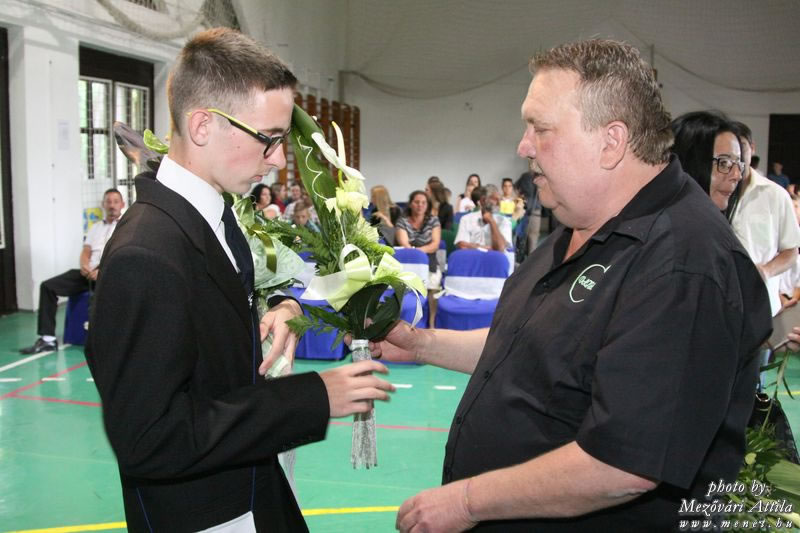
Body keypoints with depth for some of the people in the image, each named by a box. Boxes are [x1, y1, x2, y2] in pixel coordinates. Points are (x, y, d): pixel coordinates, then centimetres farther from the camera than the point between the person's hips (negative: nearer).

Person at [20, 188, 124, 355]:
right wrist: (85, 265, -6)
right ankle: (48, 338, -13)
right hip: (89, 272, 6)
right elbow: (85, 253, 18)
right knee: (48, 286, -9)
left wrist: (103, 270, -21)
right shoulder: (95, 227, 25)